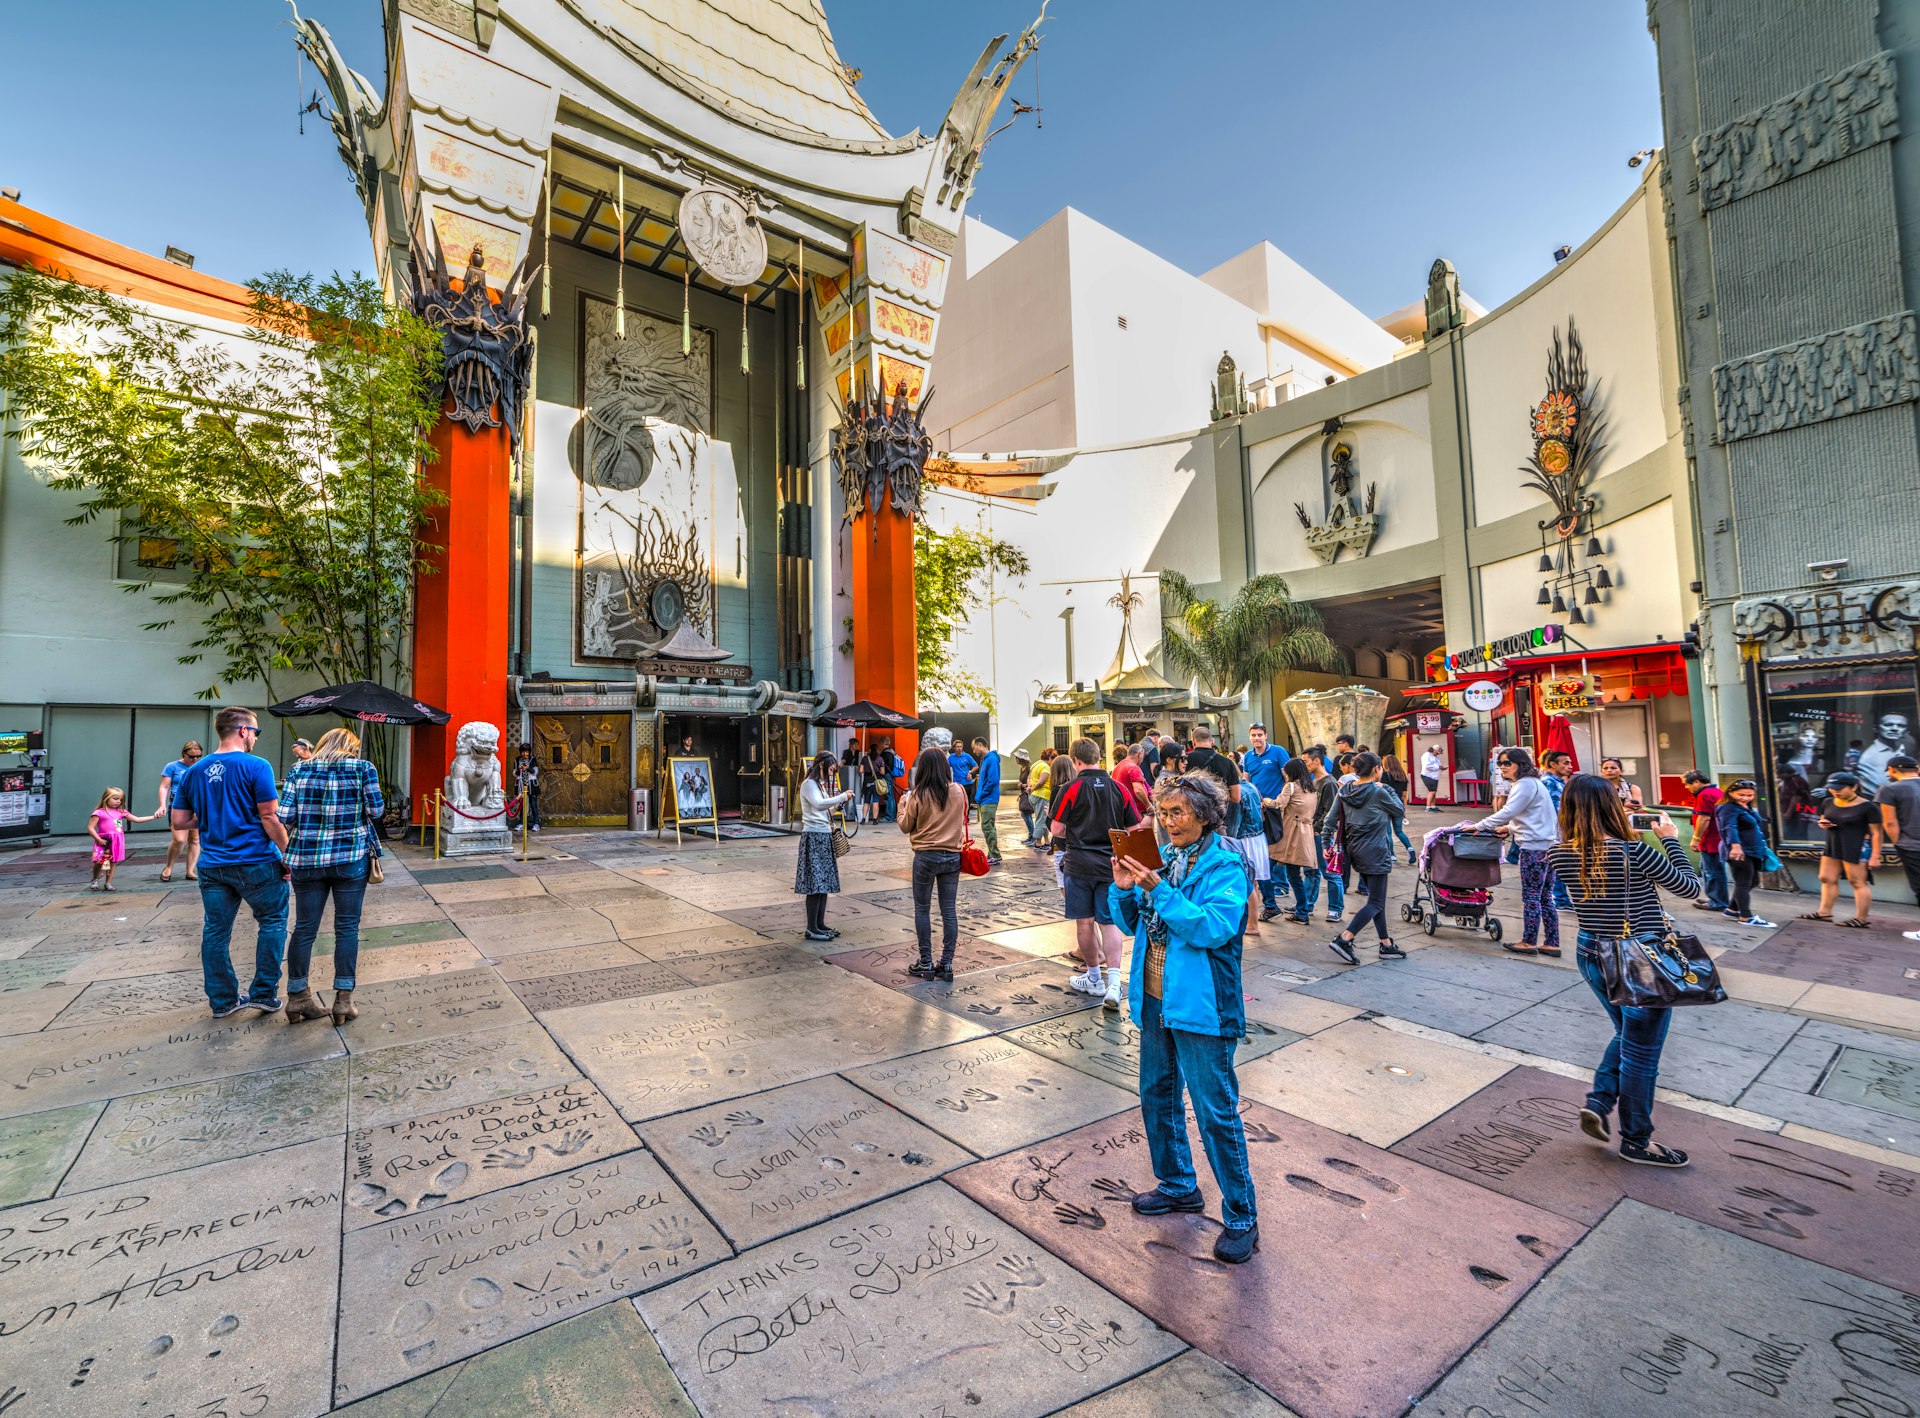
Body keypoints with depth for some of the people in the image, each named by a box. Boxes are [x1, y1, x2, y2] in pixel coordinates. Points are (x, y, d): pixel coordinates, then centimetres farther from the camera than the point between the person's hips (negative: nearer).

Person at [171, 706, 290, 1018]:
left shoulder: (194, 772, 8)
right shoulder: (256, 766, -12)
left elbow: (179, 820, 11)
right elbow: (270, 817, -15)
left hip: (212, 865, 6)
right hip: (254, 862, -6)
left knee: (215, 931, 12)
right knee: (272, 922, 9)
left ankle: (222, 1000, 21)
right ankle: (264, 993, 11)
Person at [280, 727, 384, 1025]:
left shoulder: (299, 770, 6)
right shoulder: (363, 768, -1)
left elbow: (285, 815, -1)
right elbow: (375, 810, -3)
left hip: (305, 858, 3)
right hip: (351, 858, -3)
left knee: (304, 927, 10)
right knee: (347, 927, 3)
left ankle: (297, 997, 20)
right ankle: (343, 1000, 6)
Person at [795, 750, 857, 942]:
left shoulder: (821, 784, 18)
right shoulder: (809, 784, -11)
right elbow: (820, 805, -27)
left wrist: (839, 801, 6)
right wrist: (843, 796, -23)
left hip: (824, 836, 9)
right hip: (814, 836, -9)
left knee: (824, 882, 10)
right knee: (815, 883, -7)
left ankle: (820, 924, 17)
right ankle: (811, 929, -2)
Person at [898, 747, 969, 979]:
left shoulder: (918, 795, -12)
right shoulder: (959, 792, -2)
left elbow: (906, 827, 0)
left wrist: (902, 804, 14)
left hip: (926, 857, -3)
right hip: (953, 856, 3)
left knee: (922, 910, 10)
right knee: (949, 911, 8)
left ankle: (926, 963, 13)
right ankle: (947, 964, 12)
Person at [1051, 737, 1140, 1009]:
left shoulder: (1071, 789, -10)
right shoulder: (1119, 788, 0)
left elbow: (1056, 830, -7)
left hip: (1078, 864, -2)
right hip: (1110, 865, 3)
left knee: (1085, 922, 11)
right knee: (1109, 923, 7)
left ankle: (1094, 978, 24)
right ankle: (1114, 981, -7)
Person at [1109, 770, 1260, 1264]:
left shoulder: (1224, 866, -13)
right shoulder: (1163, 859, 5)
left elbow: (1214, 927, -27)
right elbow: (1131, 922, 9)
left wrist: (1159, 889, -29)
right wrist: (1124, 889, -11)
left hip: (1200, 1006, -7)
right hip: (1155, 1001, 7)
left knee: (1216, 1112, 3)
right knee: (1157, 1096, 20)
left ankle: (1240, 1217, 22)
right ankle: (1179, 1186, 41)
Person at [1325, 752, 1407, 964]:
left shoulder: (1344, 792, 4)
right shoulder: (1378, 793, -14)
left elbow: (1331, 821, 3)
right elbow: (1400, 811, 2)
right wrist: (1388, 789, 9)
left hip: (1355, 851, 7)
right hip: (1375, 853, -7)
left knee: (1377, 899, 18)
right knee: (1376, 903, -2)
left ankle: (1386, 944, 23)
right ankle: (1344, 939, -13)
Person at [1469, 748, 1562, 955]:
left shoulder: (1525, 784, -13)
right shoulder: (1532, 783, 19)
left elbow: (1507, 812, -20)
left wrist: (1479, 826, -15)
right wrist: (1511, 828, 17)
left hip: (1535, 847, -10)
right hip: (1547, 845, 10)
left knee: (1530, 897, -1)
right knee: (1545, 897, 12)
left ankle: (1529, 942, 6)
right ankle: (1552, 944, 15)